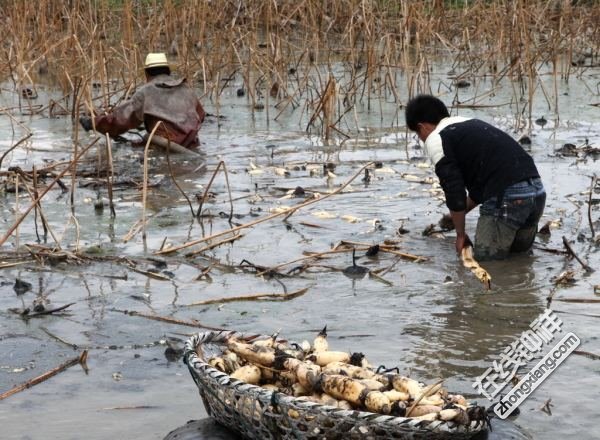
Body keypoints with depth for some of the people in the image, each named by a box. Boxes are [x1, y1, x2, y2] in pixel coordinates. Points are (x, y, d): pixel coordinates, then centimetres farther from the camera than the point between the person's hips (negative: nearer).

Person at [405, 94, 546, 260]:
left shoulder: (435, 140, 2)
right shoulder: (471, 125, 27)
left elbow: (454, 190, -3)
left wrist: (460, 234, 10)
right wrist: (459, 213, 43)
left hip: (508, 197, -8)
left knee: (485, 254, 7)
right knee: (518, 246, 29)